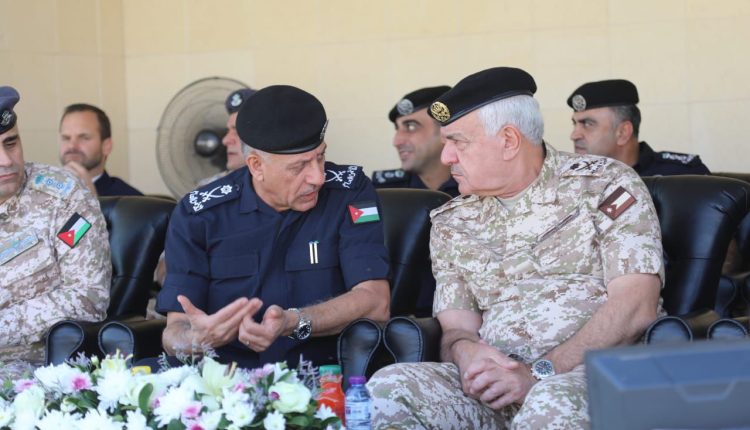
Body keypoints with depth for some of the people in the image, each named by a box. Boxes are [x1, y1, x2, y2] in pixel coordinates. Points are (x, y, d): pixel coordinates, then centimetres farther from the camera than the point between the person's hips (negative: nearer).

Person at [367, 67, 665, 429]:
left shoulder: (605, 185, 4)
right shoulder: (451, 222, 20)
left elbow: (636, 304, -7)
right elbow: (456, 328, 16)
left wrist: (539, 373, -16)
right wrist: (465, 351, -10)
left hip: (597, 372, -4)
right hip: (496, 384, 4)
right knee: (389, 389, -24)